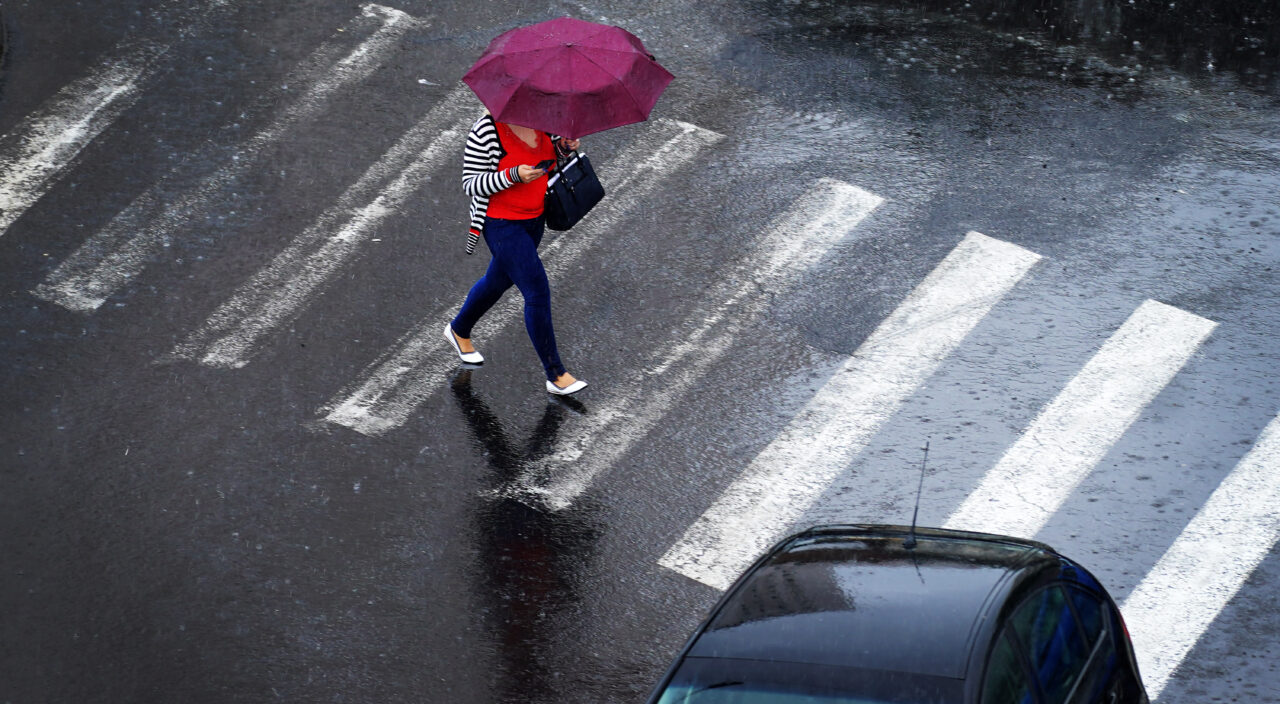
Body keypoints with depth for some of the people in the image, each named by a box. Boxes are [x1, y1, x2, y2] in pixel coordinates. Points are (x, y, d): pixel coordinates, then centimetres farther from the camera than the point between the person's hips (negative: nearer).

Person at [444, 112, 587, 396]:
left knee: (499, 281, 26)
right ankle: (555, 376, 2)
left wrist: (562, 146, -8)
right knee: (538, 292, -9)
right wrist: (513, 176, -33)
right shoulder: (484, 131, -24)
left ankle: (459, 331, 53)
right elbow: (471, 184, -20)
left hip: (534, 218, 8)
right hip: (501, 224, -8)